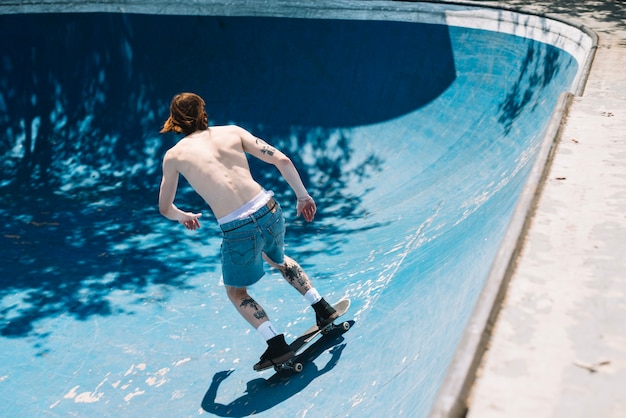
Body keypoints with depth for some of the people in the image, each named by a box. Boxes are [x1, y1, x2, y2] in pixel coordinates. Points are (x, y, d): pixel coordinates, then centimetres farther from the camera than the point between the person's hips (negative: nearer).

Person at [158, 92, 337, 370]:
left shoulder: (174, 155, 8)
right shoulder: (232, 131, 11)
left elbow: (165, 209, 19)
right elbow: (283, 161, 5)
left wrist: (183, 217, 41)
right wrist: (302, 195, 16)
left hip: (238, 230, -3)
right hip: (270, 212, 4)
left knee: (236, 291, 25)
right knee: (276, 259, 38)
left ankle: (277, 345, 13)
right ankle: (322, 308, 34)